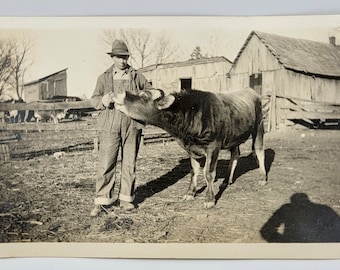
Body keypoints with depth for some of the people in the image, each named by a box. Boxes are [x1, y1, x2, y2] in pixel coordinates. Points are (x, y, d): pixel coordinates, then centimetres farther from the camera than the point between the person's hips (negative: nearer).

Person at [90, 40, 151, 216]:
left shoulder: (137, 77, 13)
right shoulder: (104, 78, 11)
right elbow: (94, 99, 3)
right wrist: (102, 100, -19)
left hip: (132, 127, 2)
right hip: (109, 127, -1)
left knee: (129, 164, 7)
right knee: (106, 164, -5)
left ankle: (126, 198, 20)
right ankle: (101, 201, 2)